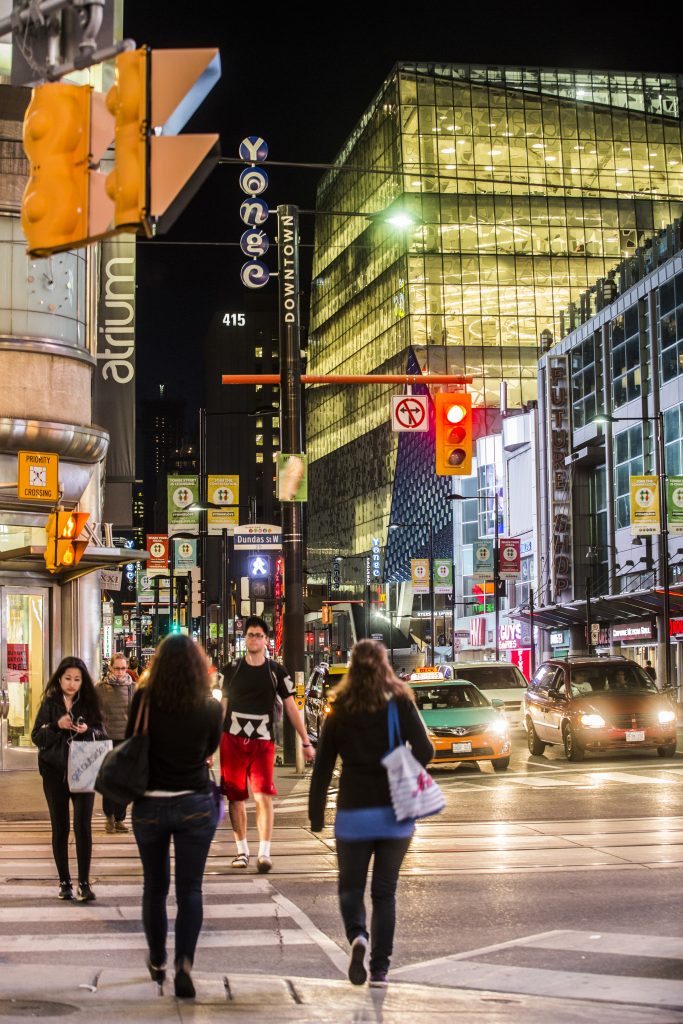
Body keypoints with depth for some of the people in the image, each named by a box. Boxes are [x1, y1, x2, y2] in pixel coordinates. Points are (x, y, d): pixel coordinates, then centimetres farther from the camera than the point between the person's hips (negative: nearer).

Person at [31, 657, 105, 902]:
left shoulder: (89, 703, 4)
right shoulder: (49, 703, 4)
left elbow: (102, 735, 5)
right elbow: (37, 737, -1)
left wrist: (88, 730, -15)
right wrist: (57, 726, -17)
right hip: (55, 773, 1)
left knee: (83, 826, -9)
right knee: (60, 828, 6)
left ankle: (84, 882, -4)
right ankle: (64, 882, 14)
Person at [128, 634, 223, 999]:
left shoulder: (145, 699, -10)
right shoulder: (211, 708, -7)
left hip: (150, 805, 1)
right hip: (195, 805, -1)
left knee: (154, 886, 17)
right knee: (190, 889, 3)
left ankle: (157, 962, 29)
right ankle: (185, 962, -15)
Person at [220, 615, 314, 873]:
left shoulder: (276, 672, 5)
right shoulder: (231, 671, 8)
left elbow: (290, 707, 7)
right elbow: (222, 707, 12)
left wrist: (306, 742, 4)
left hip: (263, 743, -2)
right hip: (232, 741, 2)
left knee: (263, 796, -14)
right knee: (236, 797, 6)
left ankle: (264, 854, -12)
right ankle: (242, 850, 18)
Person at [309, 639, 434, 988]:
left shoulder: (340, 710, 1)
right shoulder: (400, 703, -2)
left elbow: (322, 766, 1)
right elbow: (424, 751, -11)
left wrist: (316, 814, 6)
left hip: (353, 813, 0)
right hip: (395, 811, 0)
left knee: (350, 887, 14)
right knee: (385, 891, 11)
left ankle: (357, 936, -14)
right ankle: (379, 970, 8)